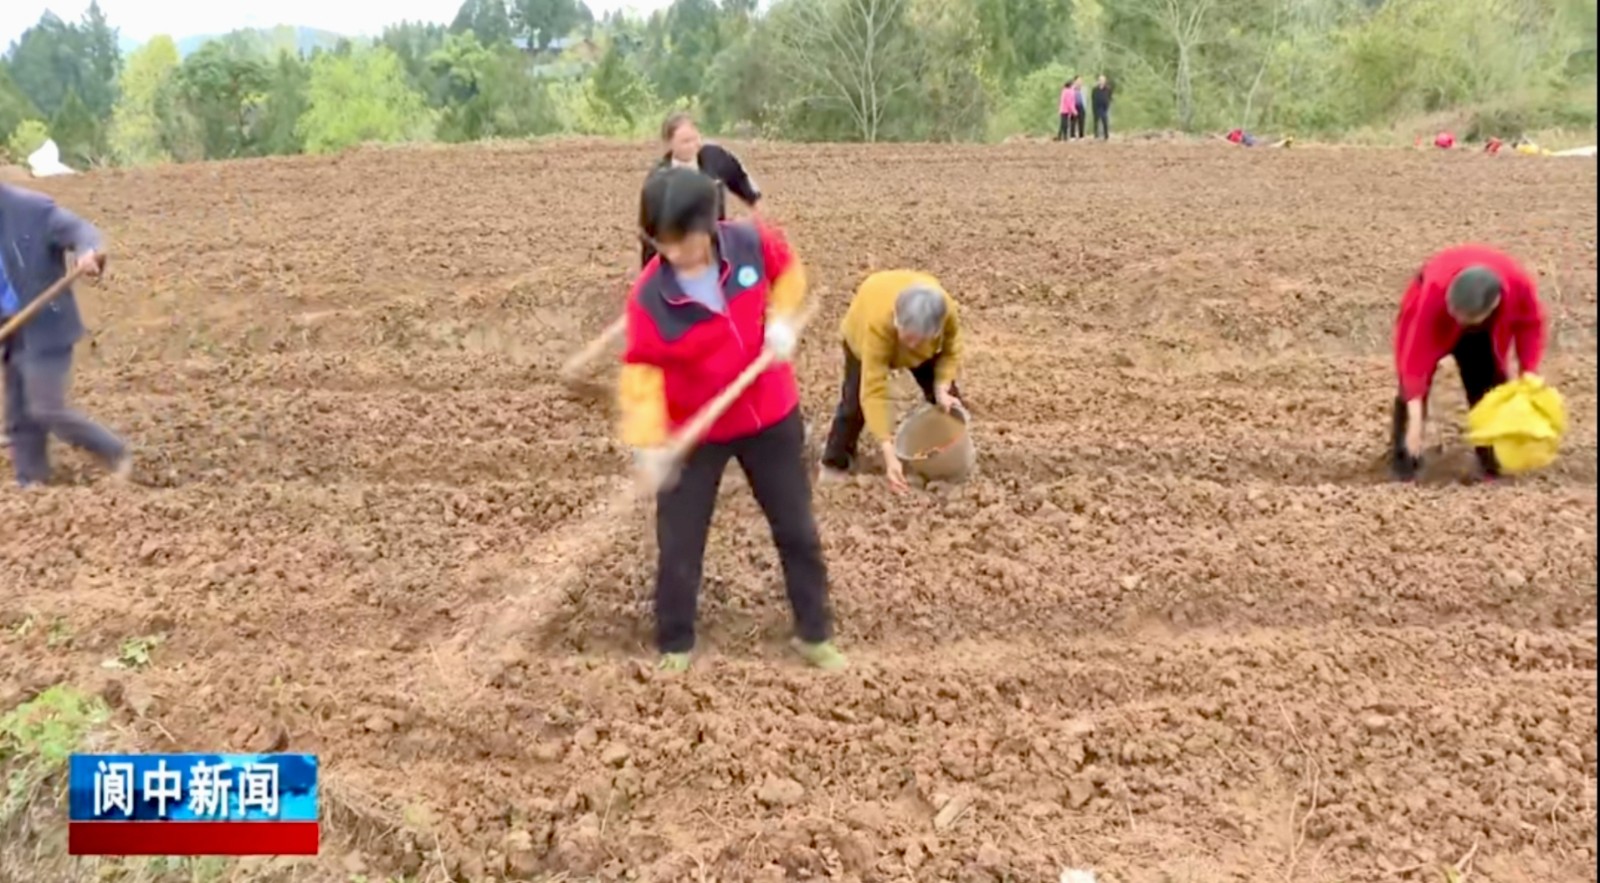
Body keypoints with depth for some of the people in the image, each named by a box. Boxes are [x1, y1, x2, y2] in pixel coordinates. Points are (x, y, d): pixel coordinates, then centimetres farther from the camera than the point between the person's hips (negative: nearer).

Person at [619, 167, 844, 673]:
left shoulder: (752, 243, -18)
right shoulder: (650, 296, -23)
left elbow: (789, 270, 4)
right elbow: (641, 371, -19)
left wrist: (781, 319, -13)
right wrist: (648, 441, -30)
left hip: (771, 416, 2)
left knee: (797, 529, 13)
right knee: (678, 542, 2)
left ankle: (814, 634, 31)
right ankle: (675, 646, 25)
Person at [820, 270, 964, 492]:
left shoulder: (946, 310, -41)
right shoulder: (877, 324, -49)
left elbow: (950, 349, -18)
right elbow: (873, 392, -48)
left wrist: (942, 389, -34)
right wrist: (888, 454, -52)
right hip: (863, 334, -3)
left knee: (947, 397, -1)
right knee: (855, 399, -9)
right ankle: (834, 465, 11)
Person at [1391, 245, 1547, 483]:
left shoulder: (1519, 283, -38)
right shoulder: (1434, 292, -46)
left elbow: (1531, 323, -14)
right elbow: (1416, 353, -42)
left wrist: (1529, 371, -24)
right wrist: (1415, 419, -43)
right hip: (1432, 319, -3)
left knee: (1488, 386, -1)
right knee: (1413, 387, -14)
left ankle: (1492, 459, 12)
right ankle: (1405, 458, -4)